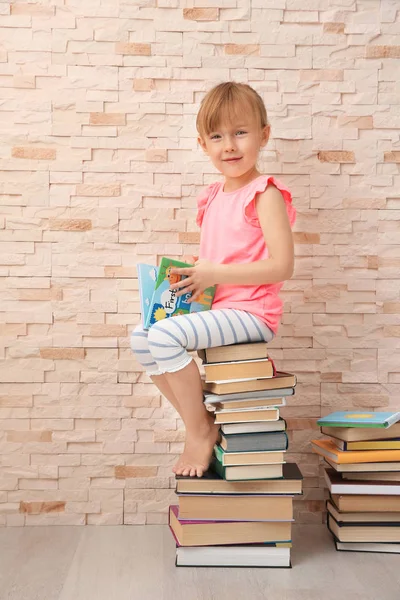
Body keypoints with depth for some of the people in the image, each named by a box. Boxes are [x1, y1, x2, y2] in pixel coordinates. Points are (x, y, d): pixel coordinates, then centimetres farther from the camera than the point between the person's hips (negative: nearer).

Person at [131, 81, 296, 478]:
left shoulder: (265, 194, -11)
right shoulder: (213, 197, 13)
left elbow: (282, 267, -19)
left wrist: (213, 274, -19)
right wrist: (189, 275, 1)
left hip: (252, 312, -9)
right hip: (216, 309, 9)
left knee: (165, 335, -26)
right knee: (140, 338, 3)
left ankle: (200, 431, -5)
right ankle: (200, 423, 9)